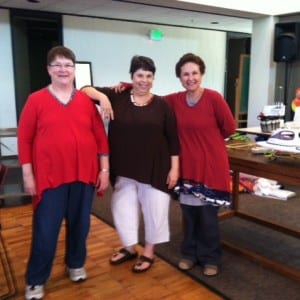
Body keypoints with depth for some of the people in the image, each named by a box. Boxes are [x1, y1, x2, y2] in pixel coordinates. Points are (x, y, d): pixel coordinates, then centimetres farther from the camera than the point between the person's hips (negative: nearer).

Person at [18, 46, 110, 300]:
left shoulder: (87, 101, 4)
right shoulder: (36, 100, -2)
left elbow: (101, 137, 5)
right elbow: (24, 139, -1)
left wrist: (105, 169, 2)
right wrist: (28, 174, -4)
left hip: (84, 174, 3)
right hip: (49, 176, -2)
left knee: (79, 224, 15)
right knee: (45, 231, 4)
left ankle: (76, 264, 38)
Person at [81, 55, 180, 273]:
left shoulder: (161, 105, -4)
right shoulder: (118, 97, -1)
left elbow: (173, 139, -2)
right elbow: (86, 89, 0)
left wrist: (174, 167, -5)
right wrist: (102, 96, -20)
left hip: (154, 169, -2)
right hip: (125, 169, 2)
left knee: (154, 209, 8)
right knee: (123, 207, 13)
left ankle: (149, 252, 30)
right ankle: (129, 248, 38)